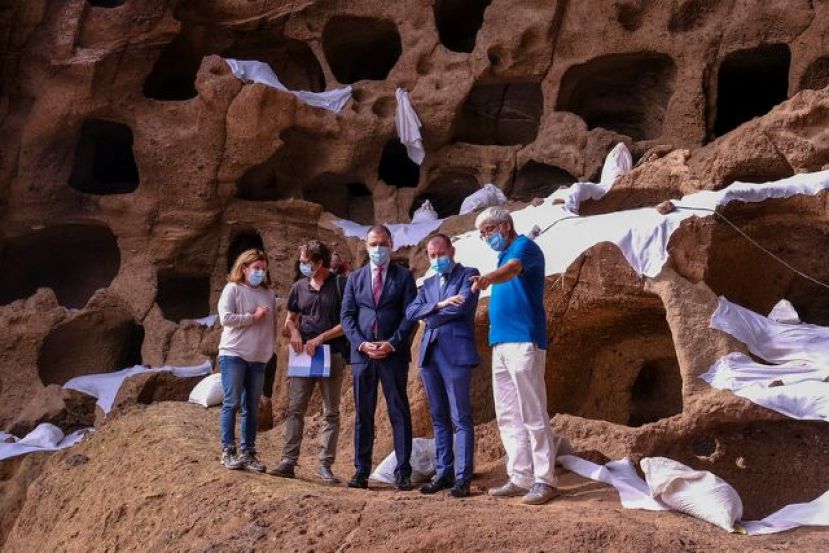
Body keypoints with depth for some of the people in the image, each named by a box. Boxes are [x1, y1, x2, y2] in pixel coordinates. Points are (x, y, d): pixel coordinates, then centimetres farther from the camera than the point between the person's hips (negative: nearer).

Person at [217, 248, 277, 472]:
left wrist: (270, 349, 8)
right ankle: (228, 451, 3)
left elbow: (271, 324, 20)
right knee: (232, 403, -4)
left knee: (252, 407, 6)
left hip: (258, 358, 5)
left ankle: (248, 452, 11)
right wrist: (253, 317, -9)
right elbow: (225, 318, -11)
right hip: (234, 355, -5)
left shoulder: (268, 294, 14)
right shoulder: (233, 289, -1)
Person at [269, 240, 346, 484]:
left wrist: (321, 338, -12)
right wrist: (293, 331, -4)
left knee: (331, 413, 3)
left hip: (332, 355, -3)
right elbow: (290, 319, 19)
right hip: (303, 355, 3)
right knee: (295, 409, -2)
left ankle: (325, 465, 8)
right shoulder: (300, 287, 10)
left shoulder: (340, 285, -2)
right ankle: (288, 461, 0)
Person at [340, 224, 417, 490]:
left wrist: (392, 344, -12)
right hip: (361, 353, 2)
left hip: (394, 354, -2)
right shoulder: (355, 278, 13)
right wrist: (362, 344, -7)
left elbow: (410, 315, -1)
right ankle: (361, 471, 9)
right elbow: (347, 316, 8)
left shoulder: (404, 276, 6)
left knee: (399, 412, -1)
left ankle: (403, 472, 1)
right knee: (363, 414, 5)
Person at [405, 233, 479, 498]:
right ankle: (443, 473, 15)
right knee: (439, 418, 9)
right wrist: (439, 305, -10)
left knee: (461, 418, -5)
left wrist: (431, 315, 0)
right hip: (429, 354, 6)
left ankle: (462, 478, -3)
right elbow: (411, 312, 6)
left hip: (456, 353, -6)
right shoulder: (428, 283, 21)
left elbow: (463, 306, -13)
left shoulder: (468, 275, 4)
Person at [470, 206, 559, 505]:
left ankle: (544, 480, -4)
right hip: (502, 344, 10)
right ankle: (520, 478, 13)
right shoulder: (504, 255, 21)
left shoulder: (524, 247, -6)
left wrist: (489, 278, -48)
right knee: (508, 417, 9)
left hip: (524, 342, -9)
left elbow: (513, 268, -28)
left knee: (533, 415, -8)